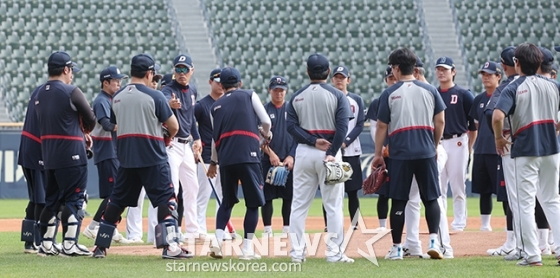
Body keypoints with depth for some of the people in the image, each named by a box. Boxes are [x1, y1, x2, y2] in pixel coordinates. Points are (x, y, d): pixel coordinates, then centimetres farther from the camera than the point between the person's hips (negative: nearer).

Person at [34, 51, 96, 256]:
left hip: (48, 153, 7)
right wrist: (84, 131, 20)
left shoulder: (39, 94, 9)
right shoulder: (71, 92, -12)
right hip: (71, 154, -7)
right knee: (74, 199, -2)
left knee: (51, 199, 13)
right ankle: (69, 245, -5)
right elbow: (90, 120, -3)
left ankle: (46, 245, 13)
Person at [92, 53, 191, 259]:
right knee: (165, 200, -2)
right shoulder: (154, 96, -9)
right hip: (153, 158, -5)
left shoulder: (117, 97, 8)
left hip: (126, 158, 5)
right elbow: (173, 126, -5)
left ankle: (101, 246, 14)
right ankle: (170, 246, -12)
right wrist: (168, 137, 17)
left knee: (116, 201, 13)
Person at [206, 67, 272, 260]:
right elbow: (266, 121, 3)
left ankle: (217, 241, 1)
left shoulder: (216, 106, 17)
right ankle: (247, 248, -3)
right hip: (248, 155, -4)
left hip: (225, 158, 4)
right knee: (253, 202, 3)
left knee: (227, 201, 18)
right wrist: (267, 135, 25)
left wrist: (213, 162, 34)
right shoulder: (249, 96, 8)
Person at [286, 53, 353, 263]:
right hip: (329, 151, -2)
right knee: (333, 204, 0)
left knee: (299, 204, 7)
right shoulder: (337, 96, -2)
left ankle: (297, 251, 4)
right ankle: (334, 252, -4)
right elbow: (342, 126, -13)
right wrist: (332, 153, -15)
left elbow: (291, 126, -4)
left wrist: (313, 141, -11)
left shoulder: (297, 97, 6)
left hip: (304, 152, 2)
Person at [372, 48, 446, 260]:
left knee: (398, 200, 4)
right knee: (430, 198, 7)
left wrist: (378, 154, 8)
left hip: (400, 153, -1)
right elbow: (440, 120, 5)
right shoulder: (429, 90, 5)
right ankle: (434, 240, -10)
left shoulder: (390, 93, -1)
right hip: (426, 153, 2)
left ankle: (396, 248, 6)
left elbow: (382, 126, 0)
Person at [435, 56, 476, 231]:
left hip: (457, 142, -4)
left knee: (458, 184, -2)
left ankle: (459, 222, 4)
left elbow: (473, 123, 0)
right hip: (436, 143, 4)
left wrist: (469, 147, -2)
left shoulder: (463, 94, 0)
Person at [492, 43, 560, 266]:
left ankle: (532, 255, -1)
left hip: (525, 150, -4)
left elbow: (497, 116, -23)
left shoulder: (513, 89, -8)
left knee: (525, 203, 2)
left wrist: (499, 138, -6)